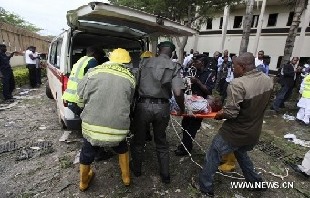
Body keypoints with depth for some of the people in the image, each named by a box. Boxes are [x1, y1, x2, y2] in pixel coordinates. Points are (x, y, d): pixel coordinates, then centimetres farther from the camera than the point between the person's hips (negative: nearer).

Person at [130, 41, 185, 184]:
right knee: (161, 141, 21)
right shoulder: (174, 67, -1)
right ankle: (165, 174, 33)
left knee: (139, 139, 21)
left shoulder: (146, 62, 4)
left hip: (143, 105, 0)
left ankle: (136, 169, 41)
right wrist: (182, 109, 5)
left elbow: (136, 83, 1)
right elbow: (178, 93, -12)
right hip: (162, 107, 1)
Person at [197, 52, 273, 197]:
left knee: (213, 155, 12)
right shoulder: (267, 80, -2)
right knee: (241, 153, 34)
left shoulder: (238, 84, -29)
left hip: (235, 133, -7)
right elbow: (260, 104, 10)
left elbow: (231, 113, -30)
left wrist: (219, 115, -10)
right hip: (254, 132, 8)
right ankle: (255, 181, 48)